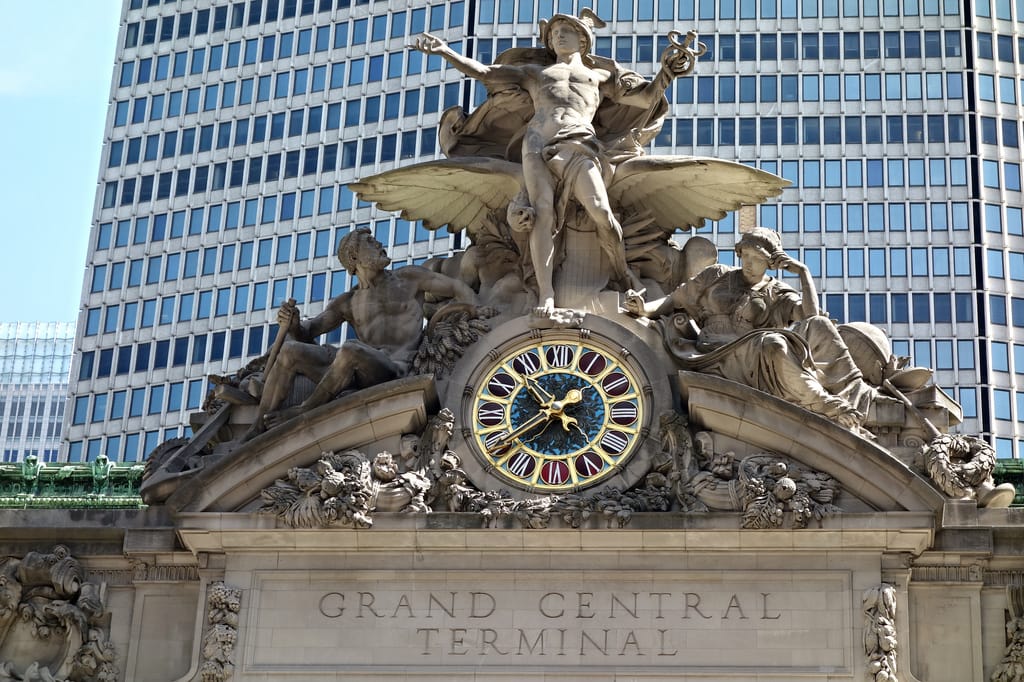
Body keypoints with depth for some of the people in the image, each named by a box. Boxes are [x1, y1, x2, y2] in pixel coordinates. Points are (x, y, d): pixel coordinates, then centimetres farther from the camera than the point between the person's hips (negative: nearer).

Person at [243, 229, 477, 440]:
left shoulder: (408, 278, 17)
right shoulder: (347, 303, 23)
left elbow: (459, 289, 16)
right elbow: (306, 332, 21)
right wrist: (292, 324, -4)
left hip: (395, 370, -4)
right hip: (359, 374, 4)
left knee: (349, 351, -36)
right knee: (289, 350, -13)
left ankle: (304, 412, -18)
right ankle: (257, 429, -17)